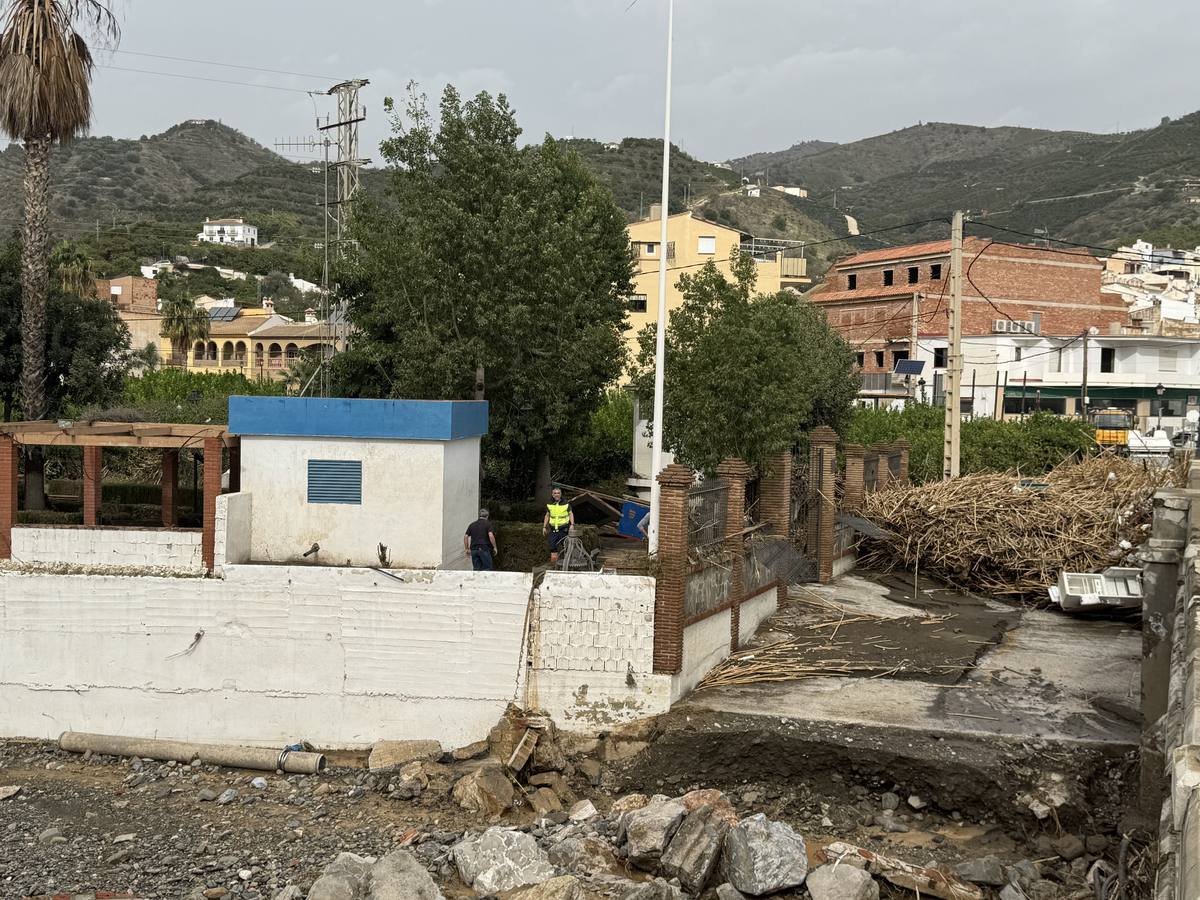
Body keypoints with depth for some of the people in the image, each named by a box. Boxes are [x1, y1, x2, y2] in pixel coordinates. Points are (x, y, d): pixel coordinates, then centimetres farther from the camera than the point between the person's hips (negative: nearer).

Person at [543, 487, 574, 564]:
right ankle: (553, 562, 6)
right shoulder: (549, 505, 4)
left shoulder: (566, 504, -4)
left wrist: (572, 525, -9)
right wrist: (544, 527, 11)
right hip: (553, 529, 3)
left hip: (563, 529, -3)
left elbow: (571, 514, 3)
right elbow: (547, 515, 15)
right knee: (553, 546, 0)